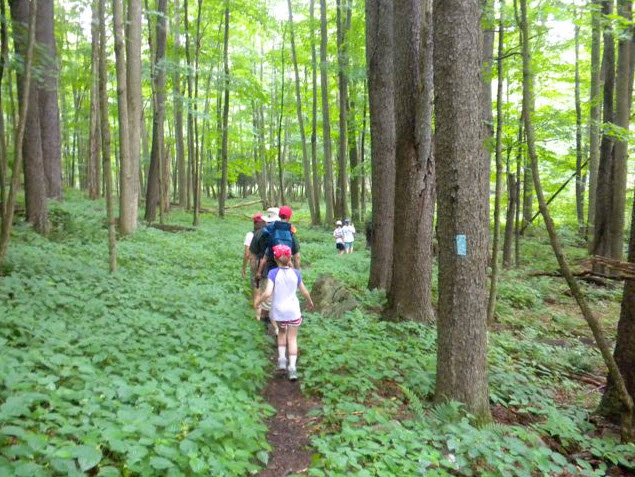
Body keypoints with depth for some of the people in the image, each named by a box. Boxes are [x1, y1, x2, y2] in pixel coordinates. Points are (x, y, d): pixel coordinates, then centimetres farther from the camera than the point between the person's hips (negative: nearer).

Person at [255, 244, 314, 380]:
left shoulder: (273, 273, -13)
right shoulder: (296, 273, -5)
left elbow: (267, 293, -22)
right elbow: (305, 292, 3)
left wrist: (259, 300, -4)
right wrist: (310, 302, 21)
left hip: (279, 311, 0)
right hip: (293, 310, 1)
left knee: (282, 333, 27)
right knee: (292, 338, 10)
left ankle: (282, 358, 19)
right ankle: (292, 367, 2)